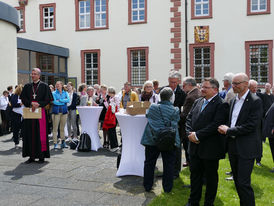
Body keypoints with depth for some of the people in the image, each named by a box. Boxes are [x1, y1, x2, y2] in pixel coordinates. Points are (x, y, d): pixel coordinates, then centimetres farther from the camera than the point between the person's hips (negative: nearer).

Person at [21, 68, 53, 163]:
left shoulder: (44, 86, 2)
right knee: (30, 134, 3)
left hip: (40, 112, -3)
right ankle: (31, 156, 9)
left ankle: (41, 156, 5)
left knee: (41, 134, -2)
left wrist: (38, 104, -16)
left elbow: (47, 99, -3)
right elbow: (23, 98, 4)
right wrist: (31, 103, -13)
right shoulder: (27, 86, 12)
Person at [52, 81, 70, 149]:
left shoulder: (65, 93, 11)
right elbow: (54, 102, -11)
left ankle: (63, 142, 14)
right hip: (56, 111, -2)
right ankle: (55, 143, 1)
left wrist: (59, 100, -12)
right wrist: (63, 101, -5)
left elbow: (68, 100, -7)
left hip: (64, 111, 2)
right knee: (55, 128, -3)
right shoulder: (54, 93, 3)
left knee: (62, 128, 8)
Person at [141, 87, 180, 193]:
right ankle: (167, 187, 18)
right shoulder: (175, 110, -8)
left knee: (149, 163, 13)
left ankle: (147, 186, 21)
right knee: (168, 164, 11)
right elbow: (175, 123, 1)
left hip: (152, 140, 2)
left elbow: (147, 116, 12)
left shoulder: (152, 107, -2)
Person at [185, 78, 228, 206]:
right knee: (195, 175, 16)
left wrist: (197, 135, -20)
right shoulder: (198, 102, 10)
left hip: (210, 149, -6)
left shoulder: (221, 105, -13)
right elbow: (189, 119, 10)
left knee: (211, 177, 11)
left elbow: (215, 125, -22)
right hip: (195, 147, 7)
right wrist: (190, 133, -7)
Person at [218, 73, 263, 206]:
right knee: (237, 181, 16)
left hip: (246, 149, -7)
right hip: (233, 146, 8)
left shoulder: (255, 101, -12)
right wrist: (225, 129, -4)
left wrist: (229, 130, -14)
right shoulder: (234, 101, 13)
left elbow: (251, 126, -19)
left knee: (243, 183, -7)